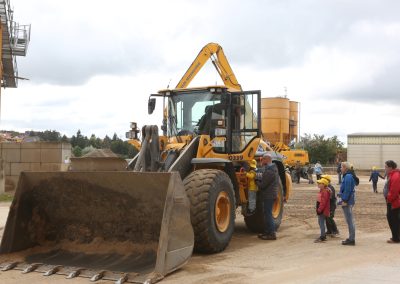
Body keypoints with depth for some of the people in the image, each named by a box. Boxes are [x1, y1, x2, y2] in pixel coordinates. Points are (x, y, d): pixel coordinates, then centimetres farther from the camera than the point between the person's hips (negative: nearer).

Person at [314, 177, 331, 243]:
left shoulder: (325, 192, -20)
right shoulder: (321, 191, 14)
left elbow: (323, 202, -24)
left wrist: (319, 210, -22)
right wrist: (318, 210, 20)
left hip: (323, 210, -11)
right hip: (320, 210, 11)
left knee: (321, 223, -7)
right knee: (320, 222, 17)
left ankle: (322, 237, -3)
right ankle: (323, 235, 27)